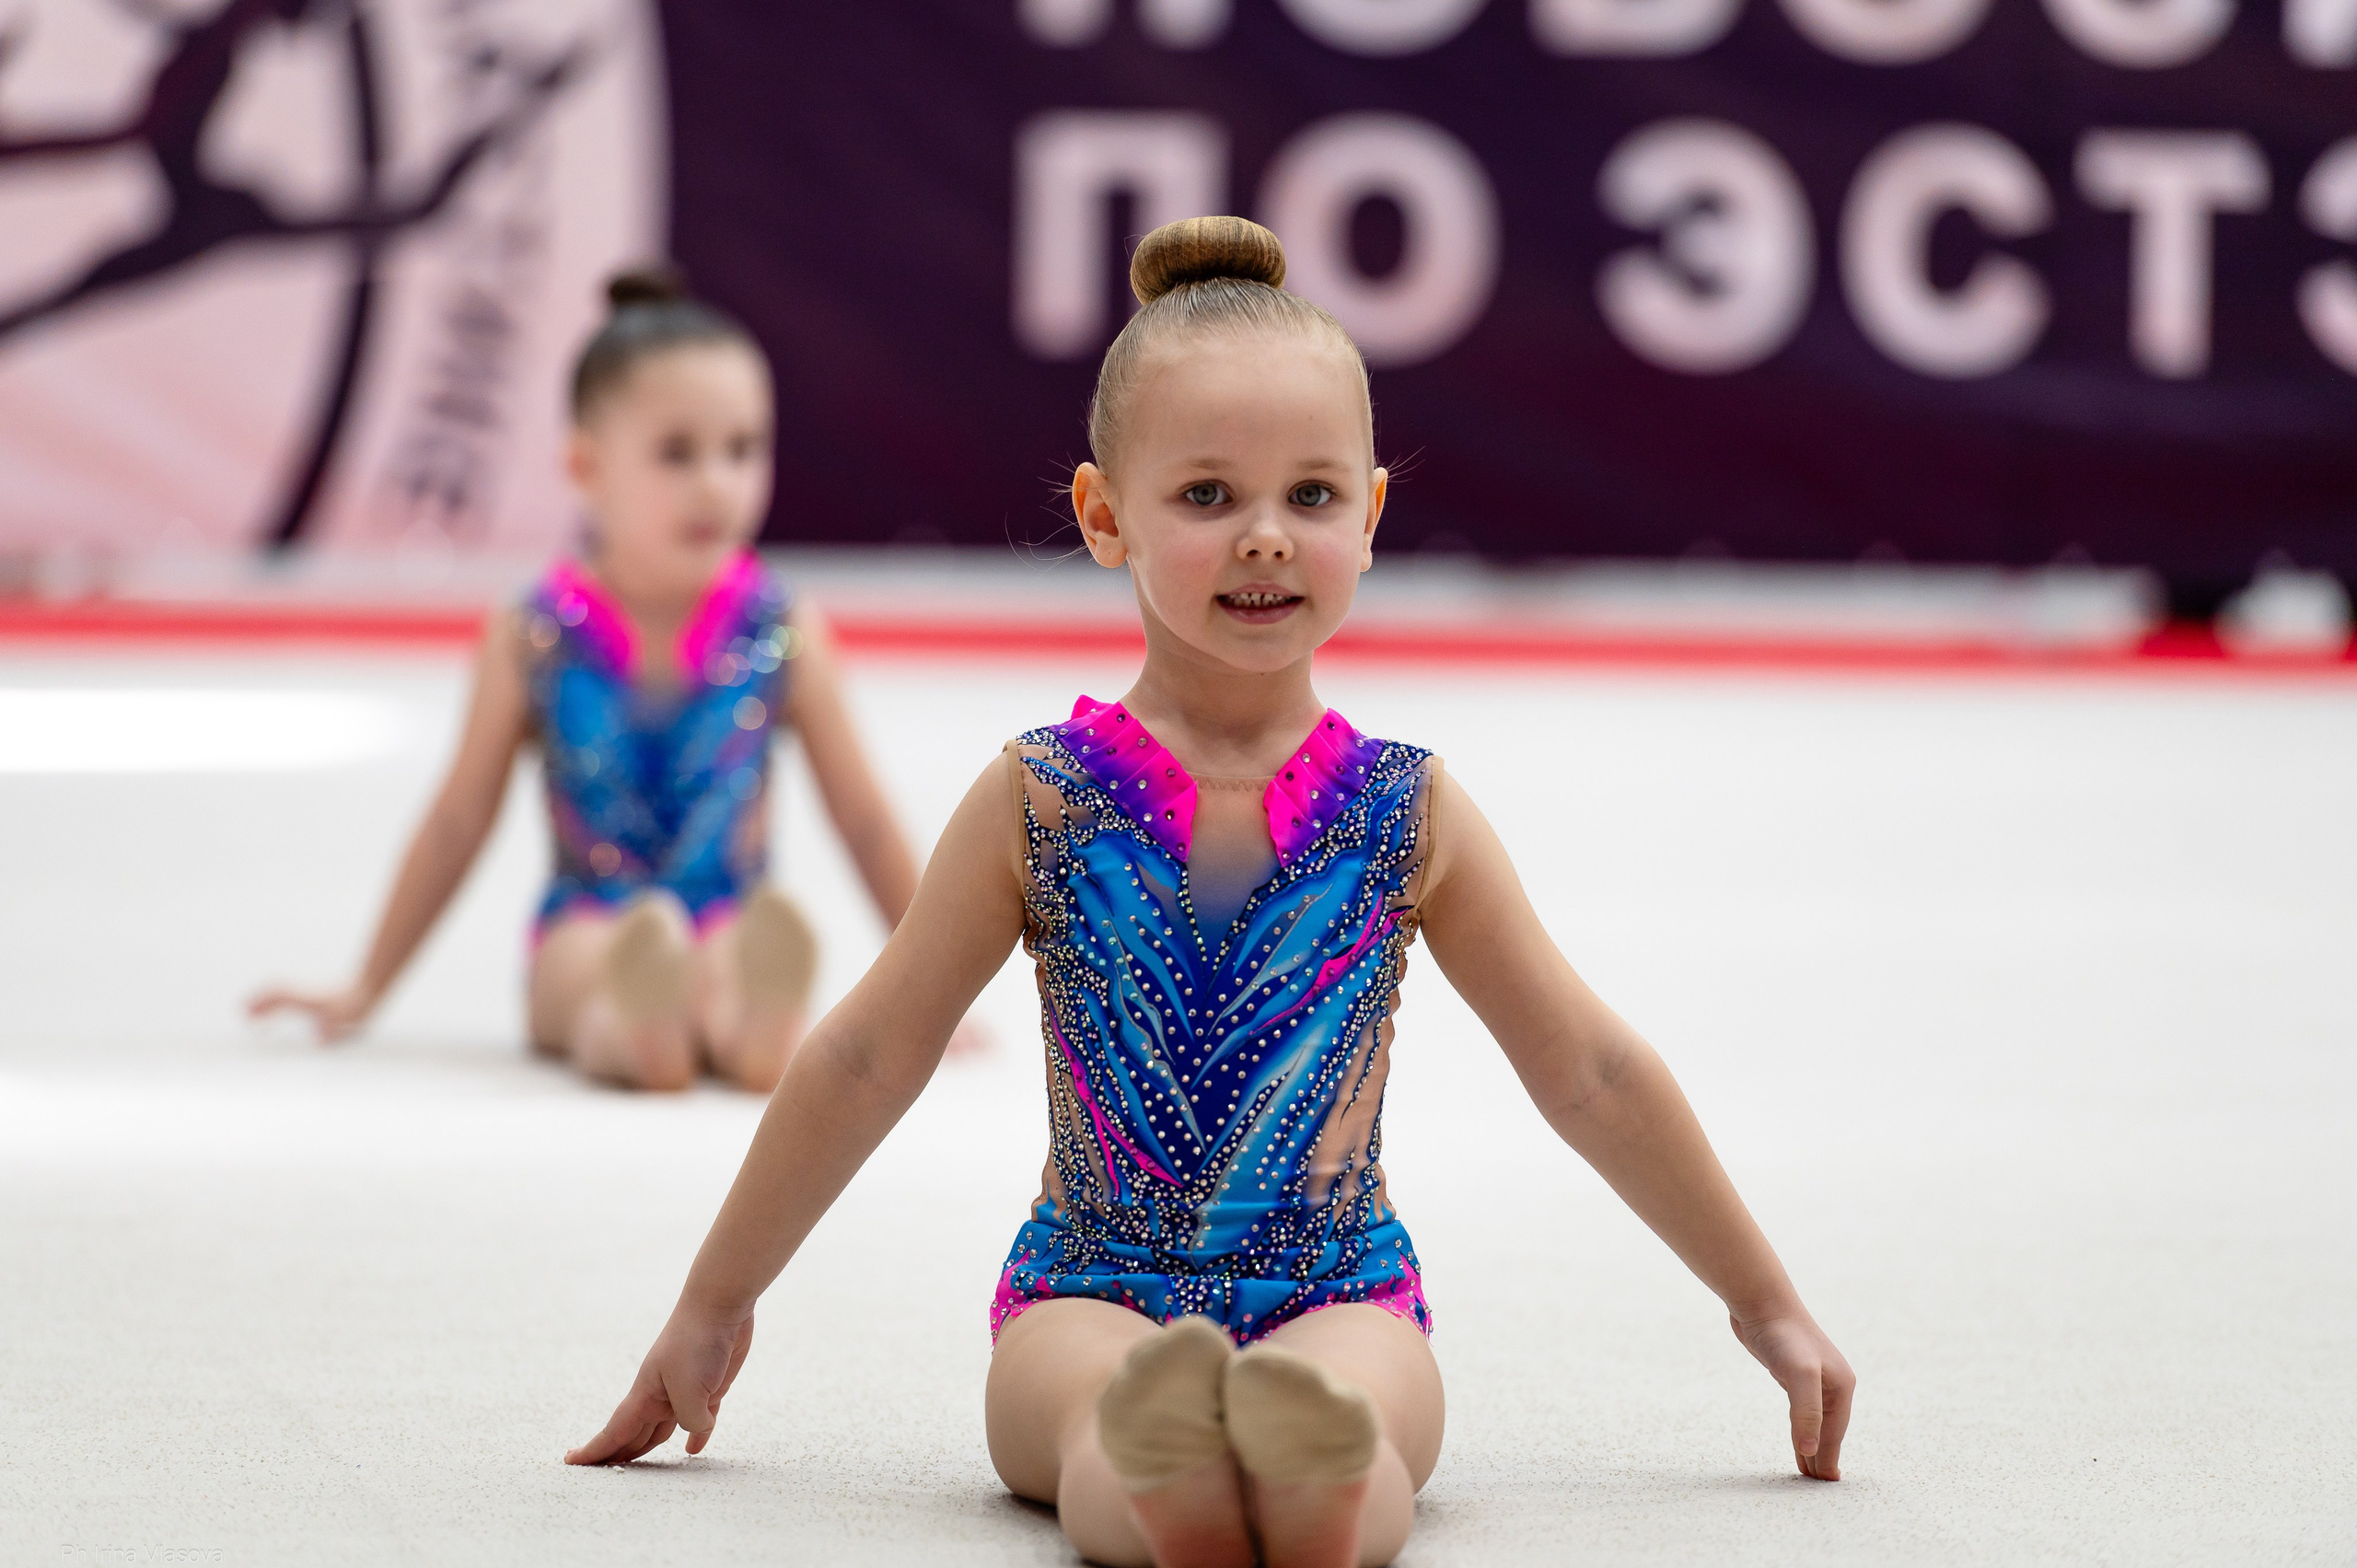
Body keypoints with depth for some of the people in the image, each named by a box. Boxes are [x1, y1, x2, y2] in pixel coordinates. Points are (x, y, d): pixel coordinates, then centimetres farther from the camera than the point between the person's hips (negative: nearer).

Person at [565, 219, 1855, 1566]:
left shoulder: (1408, 814, 5)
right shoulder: (1042, 800, 3)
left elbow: (1592, 1076, 14)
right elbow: (866, 1061, 12)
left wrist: (1766, 1307, 20)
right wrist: (715, 1305, 17)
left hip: (1342, 1297, 0)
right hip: (1092, 1293, 0)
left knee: (1365, 1399, -38)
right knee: (1103, 1401, -37)